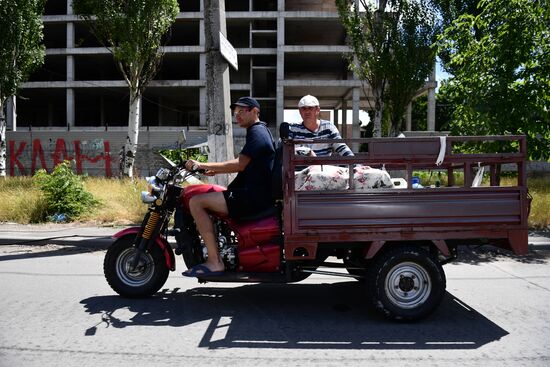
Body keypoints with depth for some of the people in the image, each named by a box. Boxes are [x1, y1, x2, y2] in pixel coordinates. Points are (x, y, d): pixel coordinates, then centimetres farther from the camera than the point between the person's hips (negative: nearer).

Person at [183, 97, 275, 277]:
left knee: (196, 202, -18)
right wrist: (215, 170, 18)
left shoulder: (256, 132, -9)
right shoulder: (260, 130, 23)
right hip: (256, 193, 11)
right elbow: (243, 165, 28)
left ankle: (214, 262, -19)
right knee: (204, 198, 23)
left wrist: (203, 165, -20)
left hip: (254, 196, -11)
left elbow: (240, 164, -22)